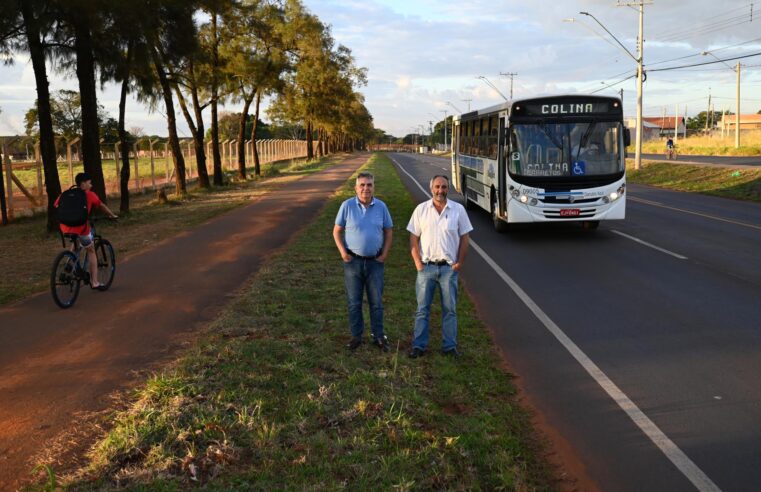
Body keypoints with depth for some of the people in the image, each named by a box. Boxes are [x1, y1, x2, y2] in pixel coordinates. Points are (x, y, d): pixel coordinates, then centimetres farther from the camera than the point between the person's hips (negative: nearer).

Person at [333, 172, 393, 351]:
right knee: (354, 302, 8)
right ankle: (356, 336, 22)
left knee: (376, 302, 8)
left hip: (375, 261, 1)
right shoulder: (347, 206, -6)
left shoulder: (381, 207, -1)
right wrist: (343, 252, -9)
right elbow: (337, 231, 1)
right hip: (353, 261, -1)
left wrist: (385, 254, -2)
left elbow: (388, 231, 7)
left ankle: (378, 337, 20)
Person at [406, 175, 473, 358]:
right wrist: (417, 262, -4)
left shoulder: (458, 209, 1)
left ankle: (449, 346, 16)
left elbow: (465, 238, 4)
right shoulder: (421, 209, 2)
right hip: (426, 267, 0)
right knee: (422, 309, 5)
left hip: (449, 267, 0)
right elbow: (413, 238, 3)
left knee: (450, 309, 7)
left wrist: (459, 262, -2)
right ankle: (419, 345, 13)